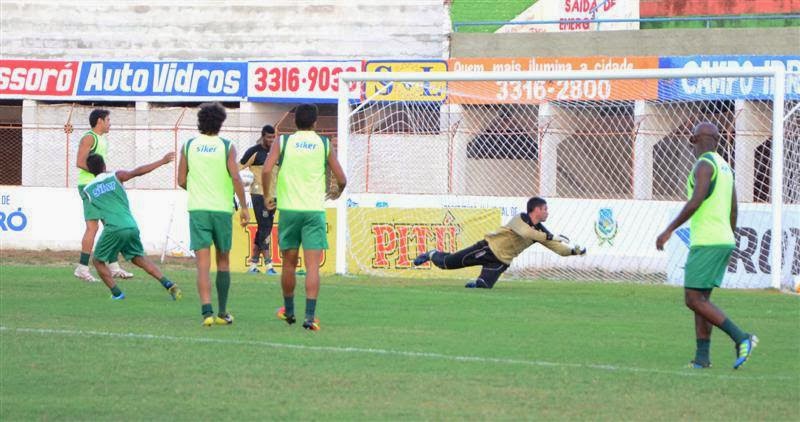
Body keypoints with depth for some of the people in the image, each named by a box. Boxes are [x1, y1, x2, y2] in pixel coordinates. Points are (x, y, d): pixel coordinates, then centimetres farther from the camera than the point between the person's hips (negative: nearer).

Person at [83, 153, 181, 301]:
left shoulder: (87, 190, 14)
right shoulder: (116, 176, 12)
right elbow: (137, 172, -1)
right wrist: (162, 161, 2)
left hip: (113, 229, -3)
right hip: (131, 226, 3)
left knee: (98, 261, 17)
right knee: (139, 258, 19)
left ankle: (116, 294, 5)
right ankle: (168, 284, 5)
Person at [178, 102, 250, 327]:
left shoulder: (189, 146, 4)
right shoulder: (227, 147, -2)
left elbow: (181, 181, 5)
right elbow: (235, 177, -11)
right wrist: (244, 207, -5)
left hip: (197, 209, 0)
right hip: (222, 209, 0)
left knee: (203, 263, -5)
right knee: (223, 261, 14)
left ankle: (207, 310, -21)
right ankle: (223, 313, 18)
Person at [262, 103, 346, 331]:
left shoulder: (282, 142, 3)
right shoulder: (324, 144, 4)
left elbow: (266, 170, -11)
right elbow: (341, 179, 3)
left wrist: (266, 196, 4)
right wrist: (337, 192, 26)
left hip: (288, 209, 1)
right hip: (315, 210, -1)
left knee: (289, 263, 16)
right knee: (312, 266, -5)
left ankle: (288, 311, 29)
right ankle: (310, 316, -16)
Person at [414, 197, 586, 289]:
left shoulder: (540, 231, 2)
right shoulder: (520, 219, -17)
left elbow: (560, 249, 1)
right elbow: (526, 232, -40)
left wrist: (574, 250, -18)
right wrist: (551, 237, -42)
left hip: (501, 261, 5)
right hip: (489, 248, -5)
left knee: (484, 286, -21)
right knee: (446, 263, -2)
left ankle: (475, 283, 14)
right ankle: (433, 255, 31)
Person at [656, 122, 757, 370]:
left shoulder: (704, 165, -11)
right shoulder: (724, 167, 17)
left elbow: (696, 201, -23)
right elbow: (733, 211, 22)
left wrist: (669, 230, -21)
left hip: (706, 242, -9)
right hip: (724, 240, 9)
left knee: (693, 299, -9)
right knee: (701, 298, 11)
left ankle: (741, 338, -16)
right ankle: (702, 356, 6)